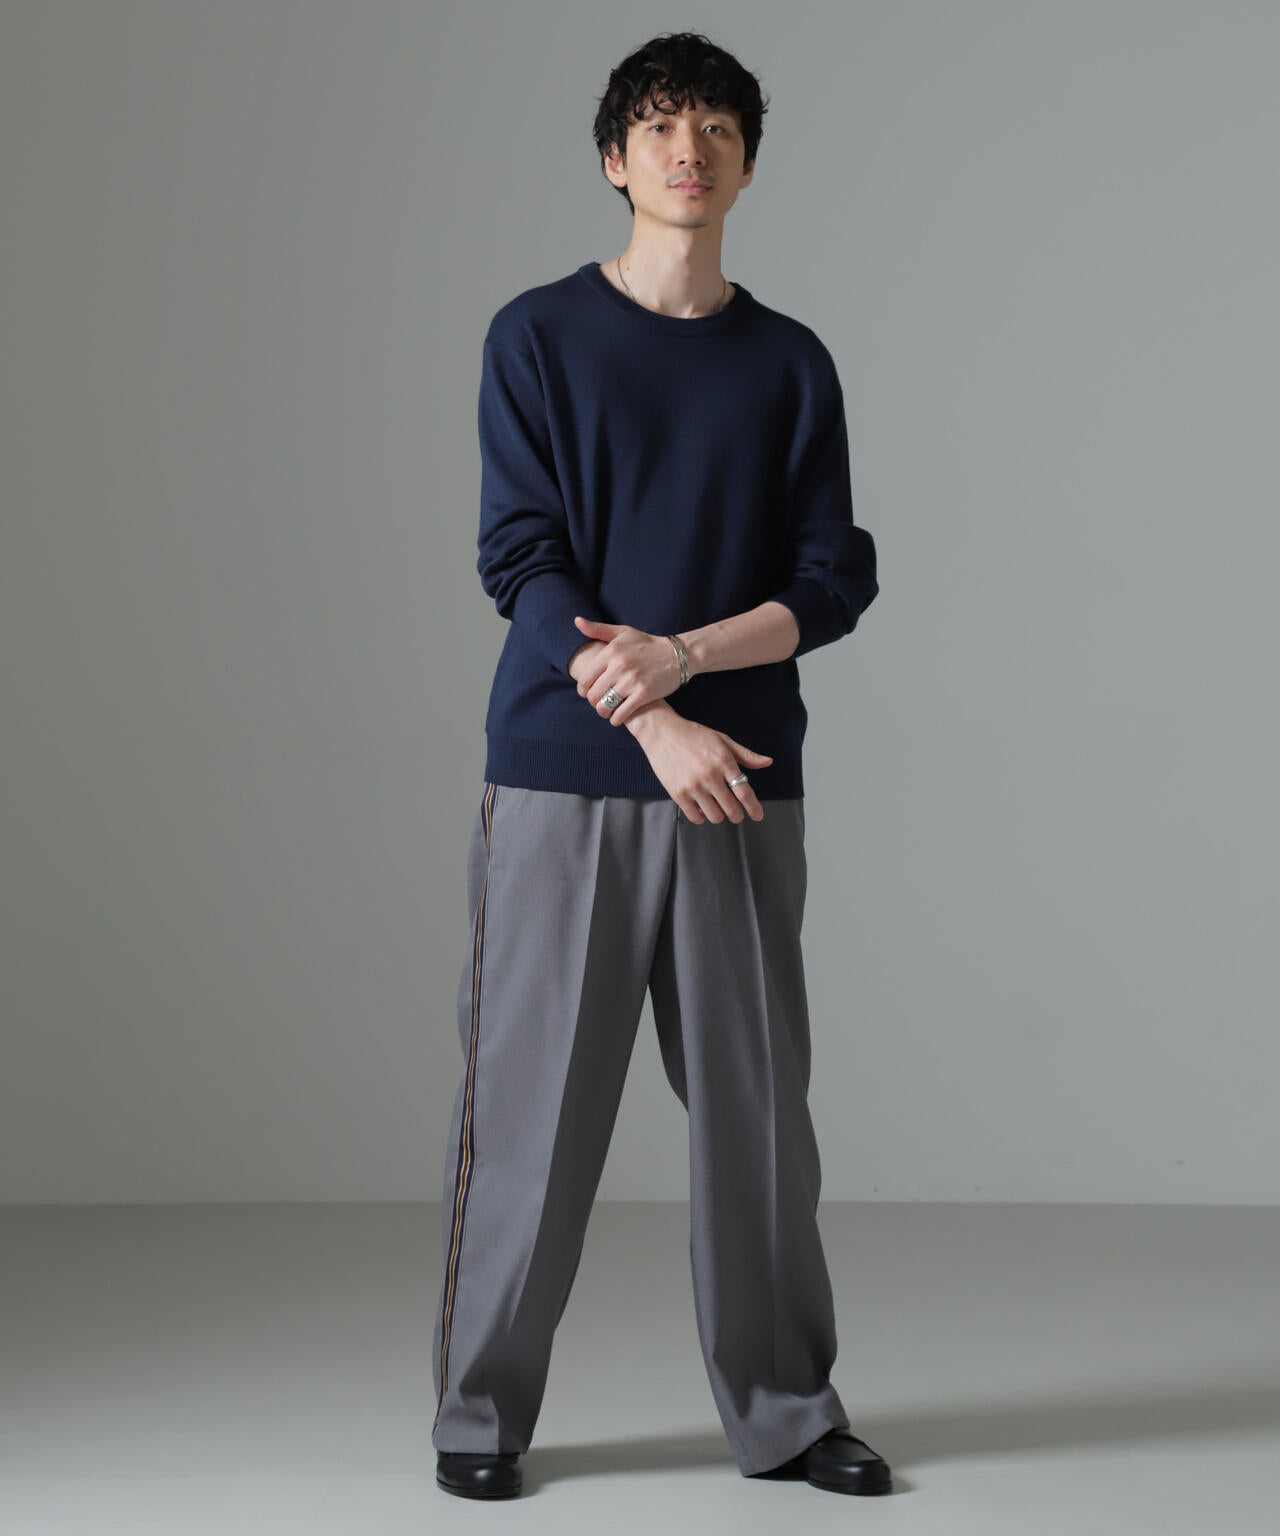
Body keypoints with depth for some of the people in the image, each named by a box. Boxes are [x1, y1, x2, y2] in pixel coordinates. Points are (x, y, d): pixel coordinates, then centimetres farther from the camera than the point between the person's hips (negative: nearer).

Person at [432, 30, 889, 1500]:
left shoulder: (791, 364, 11)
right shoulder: (538, 336, 4)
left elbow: (836, 581, 5)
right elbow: (522, 560, -4)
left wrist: (680, 653, -12)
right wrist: (654, 728, -14)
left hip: (742, 786, 2)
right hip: (562, 779, -2)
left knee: (755, 1103, 5)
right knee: (530, 1101, 1)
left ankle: (783, 1408, 18)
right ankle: (481, 1408, 14)